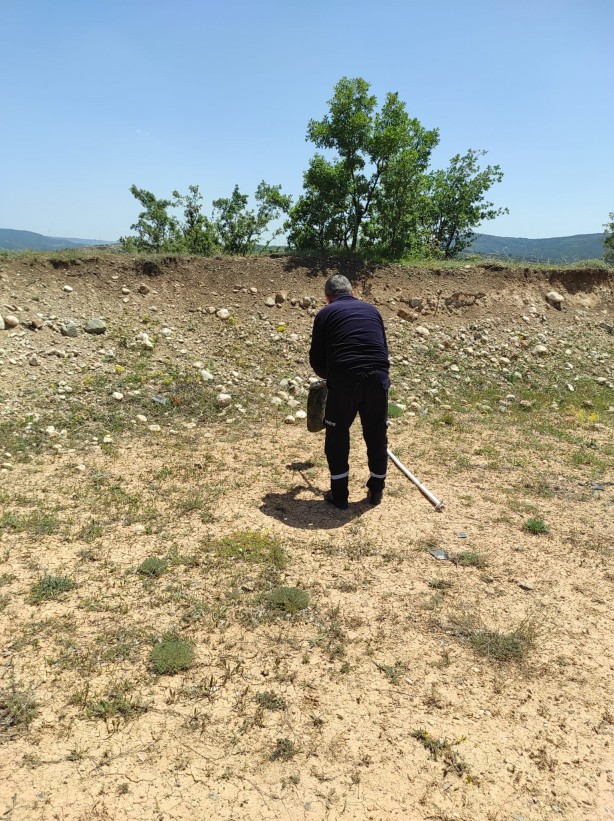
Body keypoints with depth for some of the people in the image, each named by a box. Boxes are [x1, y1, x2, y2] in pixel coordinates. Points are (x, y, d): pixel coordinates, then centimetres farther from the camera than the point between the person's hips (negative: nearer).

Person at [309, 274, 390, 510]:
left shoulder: (325, 314, 13)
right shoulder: (372, 310, 23)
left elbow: (316, 358, 14)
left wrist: (329, 376, 34)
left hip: (344, 378, -3)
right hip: (378, 376, 3)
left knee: (337, 436, 13)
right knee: (376, 435, 17)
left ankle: (339, 495, 19)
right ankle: (376, 491, 29)